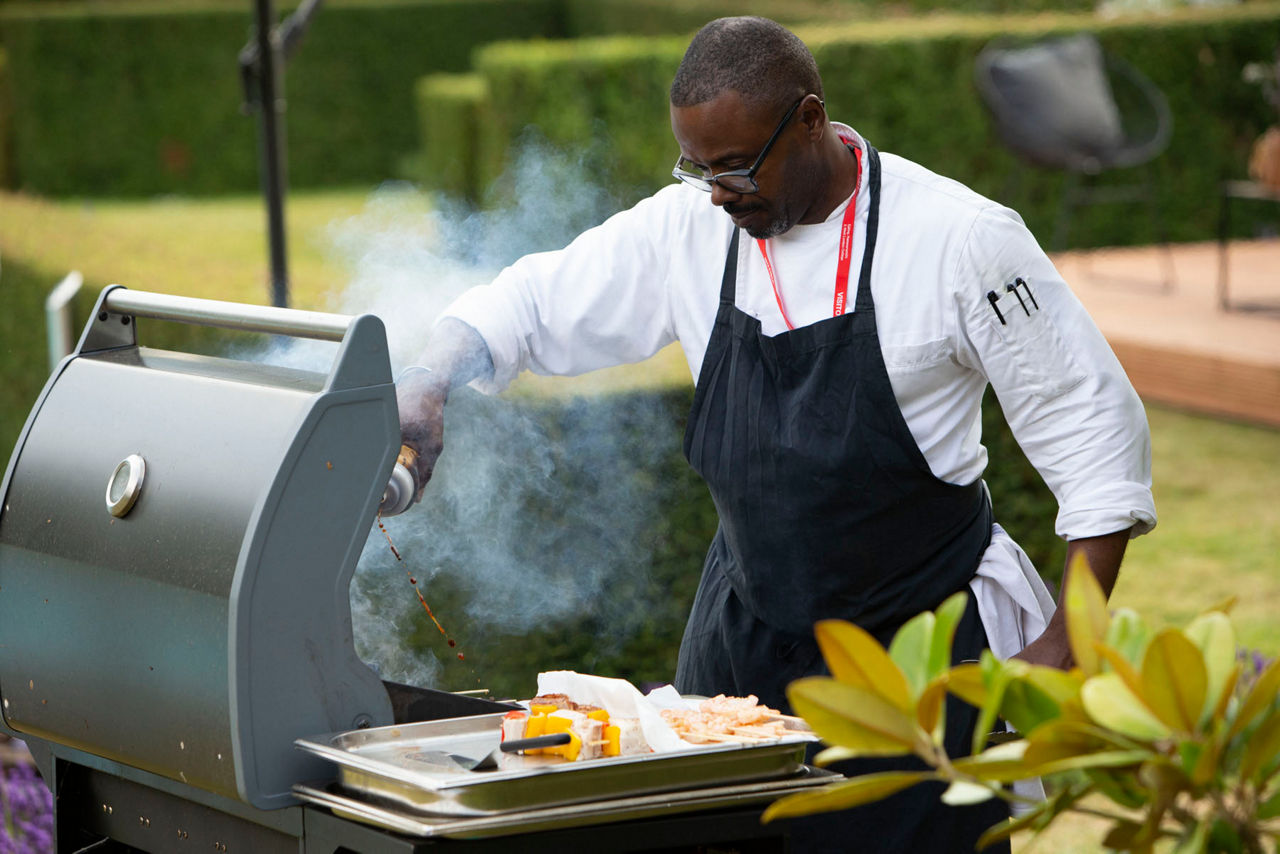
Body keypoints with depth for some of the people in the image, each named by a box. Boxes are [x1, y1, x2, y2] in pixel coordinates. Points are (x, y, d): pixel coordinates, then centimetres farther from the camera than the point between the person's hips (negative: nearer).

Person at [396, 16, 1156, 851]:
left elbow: (1097, 428, -11)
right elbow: (535, 302, 11)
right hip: (746, 634, 4)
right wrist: (428, 385, -9)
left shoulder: (961, 238, -15)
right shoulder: (688, 230, -2)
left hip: (921, 642, -4)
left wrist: (1070, 640, -15)